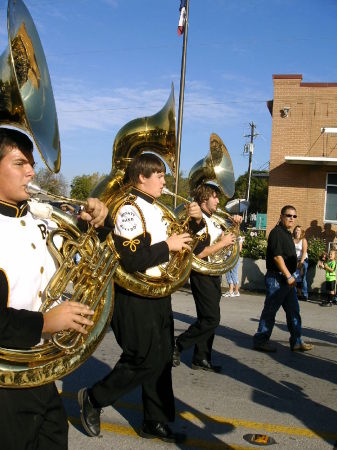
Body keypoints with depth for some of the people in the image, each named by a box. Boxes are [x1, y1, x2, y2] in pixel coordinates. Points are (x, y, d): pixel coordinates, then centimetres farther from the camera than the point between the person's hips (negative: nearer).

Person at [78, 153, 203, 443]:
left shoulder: (157, 210, 14)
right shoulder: (130, 210, -15)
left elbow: (183, 241, 22)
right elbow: (130, 259, -25)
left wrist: (195, 221, 5)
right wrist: (168, 246, -20)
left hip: (160, 295, 9)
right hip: (135, 298, -9)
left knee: (162, 360, 13)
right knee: (145, 361, -4)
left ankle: (155, 422, 26)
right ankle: (93, 398, 17)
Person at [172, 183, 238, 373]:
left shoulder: (213, 221, 15)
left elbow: (225, 238, 24)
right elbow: (199, 253, -22)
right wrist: (222, 243, -16)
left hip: (214, 276, 9)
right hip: (202, 276, -9)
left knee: (209, 319, 11)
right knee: (211, 319, -11)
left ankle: (201, 359, 19)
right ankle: (178, 346, 1)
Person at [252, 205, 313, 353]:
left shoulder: (287, 233, 17)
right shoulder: (277, 232, -13)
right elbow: (277, 256, -21)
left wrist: (291, 276, 18)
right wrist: (289, 276, -20)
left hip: (286, 279, 10)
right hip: (276, 278, -10)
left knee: (294, 311, 12)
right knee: (270, 311, -2)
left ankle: (296, 342, 20)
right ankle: (260, 341, 8)